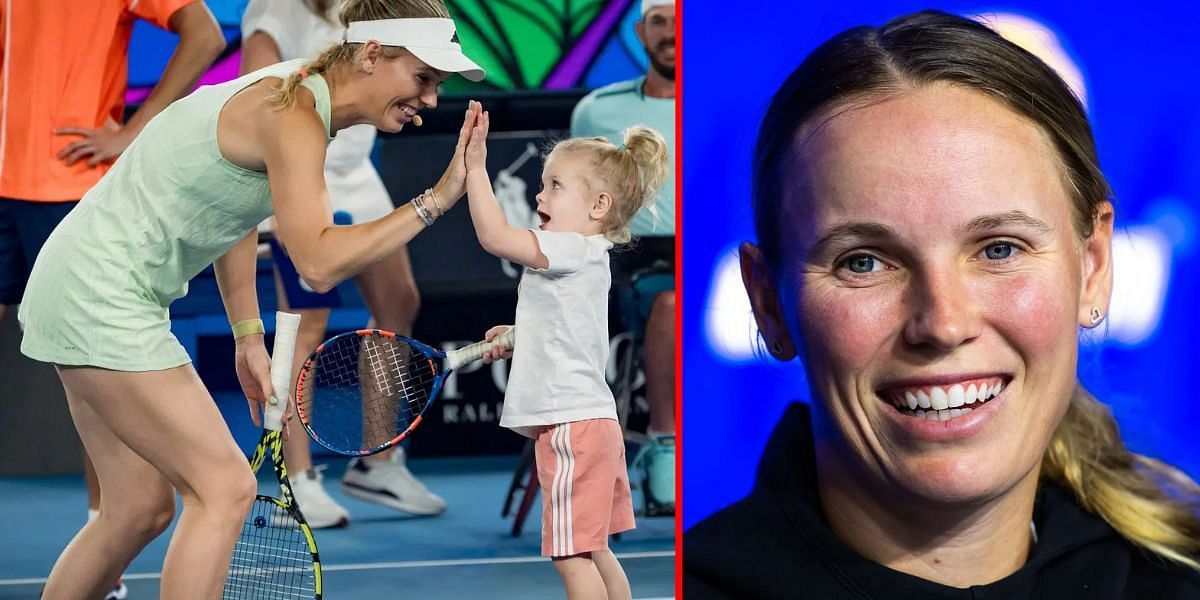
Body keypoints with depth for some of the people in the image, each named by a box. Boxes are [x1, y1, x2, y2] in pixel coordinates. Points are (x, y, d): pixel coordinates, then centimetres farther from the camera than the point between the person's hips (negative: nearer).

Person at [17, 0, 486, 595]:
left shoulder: (291, 96, 8)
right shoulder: (293, 118, -22)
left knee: (141, 509, 13)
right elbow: (319, 264, -31)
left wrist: (248, 338, 17)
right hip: (99, 299, -10)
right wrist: (435, 200, -29)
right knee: (226, 487, -11)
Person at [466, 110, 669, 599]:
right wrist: (517, 338, 15)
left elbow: (495, 236, -23)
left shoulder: (573, 249, -14)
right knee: (594, 553, 16)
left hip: (571, 425, -11)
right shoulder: (587, 256, 18)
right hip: (590, 420, 11)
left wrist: (476, 165, -20)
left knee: (573, 556, -9)